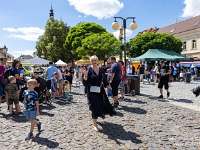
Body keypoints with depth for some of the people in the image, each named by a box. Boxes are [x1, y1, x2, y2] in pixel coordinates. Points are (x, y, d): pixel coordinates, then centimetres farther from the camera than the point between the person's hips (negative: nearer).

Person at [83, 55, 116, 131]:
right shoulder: (89, 70, -9)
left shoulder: (101, 69, 3)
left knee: (102, 105, 14)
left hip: (100, 91, 5)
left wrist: (107, 85, -2)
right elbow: (86, 81, -11)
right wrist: (85, 77, -31)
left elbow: (104, 79, 11)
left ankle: (95, 117, 44)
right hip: (92, 92, -5)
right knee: (95, 107, -4)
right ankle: (94, 124, 12)